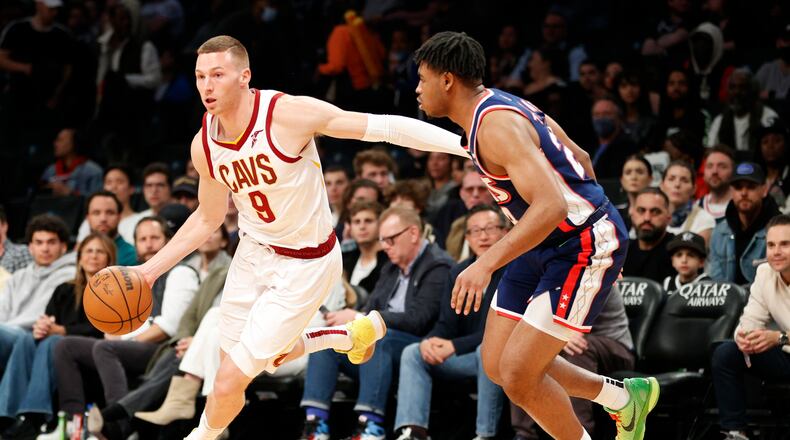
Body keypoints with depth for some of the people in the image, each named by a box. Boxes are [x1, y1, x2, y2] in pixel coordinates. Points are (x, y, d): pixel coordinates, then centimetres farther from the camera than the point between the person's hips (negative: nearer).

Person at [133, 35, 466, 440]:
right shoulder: (203, 146, -8)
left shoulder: (290, 113, -27)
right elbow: (208, 218, 10)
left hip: (305, 266, -6)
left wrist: (468, 142, -27)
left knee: (230, 380, -7)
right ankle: (353, 335, 47)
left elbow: (384, 127, -24)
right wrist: (153, 268, 4)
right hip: (254, 254, 6)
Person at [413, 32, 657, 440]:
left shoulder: (496, 126, -24)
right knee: (497, 365, 11)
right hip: (546, 245, 10)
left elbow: (551, 205, -35)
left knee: (518, 376, -12)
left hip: (584, 246, -10)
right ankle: (623, 397, 27)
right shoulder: (500, 106, 7)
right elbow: (579, 158, 17)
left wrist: (487, 262, -41)